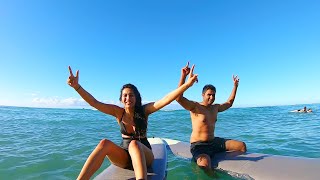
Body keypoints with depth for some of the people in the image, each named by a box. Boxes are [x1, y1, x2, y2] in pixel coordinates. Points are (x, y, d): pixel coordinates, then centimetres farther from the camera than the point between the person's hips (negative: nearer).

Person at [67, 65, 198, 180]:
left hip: (144, 155, -2)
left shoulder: (144, 110, -8)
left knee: (134, 144, -36)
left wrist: (187, 84, -30)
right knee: (105, 143, -27)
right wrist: (77, 86, -24)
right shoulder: (118, 112, -3)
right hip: (124, 157, 2)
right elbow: (94, 103, -12)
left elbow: (166, 99, -21)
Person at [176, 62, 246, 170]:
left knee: (242, 146, 3)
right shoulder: (195, 107, -13)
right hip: (198, 145, -7)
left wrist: (235, 86, 28)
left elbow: (229, 103, 28)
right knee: (205, 165, -38)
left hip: (214, 141, 8)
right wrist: (183, 76, -38)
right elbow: (179, 98, -30)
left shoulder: (215, 108, 11)